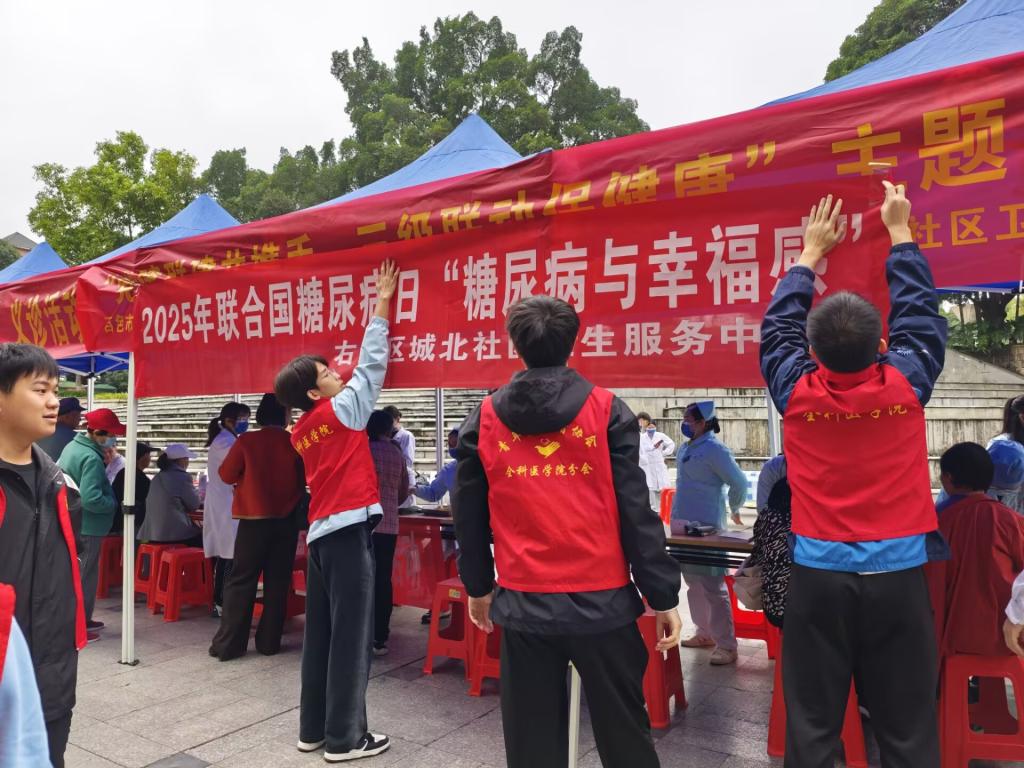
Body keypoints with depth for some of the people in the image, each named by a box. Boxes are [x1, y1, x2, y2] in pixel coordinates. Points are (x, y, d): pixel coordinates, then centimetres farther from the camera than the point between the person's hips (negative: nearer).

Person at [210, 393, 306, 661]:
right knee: (277, 582, 7)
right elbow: (307, 480, 6)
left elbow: (226, 475, 2)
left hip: (254, 520, -1)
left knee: (241, 581, 5)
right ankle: (269, 642, 12)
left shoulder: (246, 441, -7)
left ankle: (228, 643, 5)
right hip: (286, 521, 1)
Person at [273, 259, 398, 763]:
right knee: (352, 636, -2)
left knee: (320, 634, 13)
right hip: (349, 531, -8)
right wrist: (383, 302, 2)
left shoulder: (301, 431, 12)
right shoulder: (340, 410, -7)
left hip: (319, 532, 8)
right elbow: (372, 362, -4)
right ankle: (345, 738, 4)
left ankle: (313, 729, 22)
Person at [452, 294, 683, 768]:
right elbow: (635, 511, -6)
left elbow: (469, 517, 7)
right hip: (601, 601, -1)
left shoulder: (484, 419, 1)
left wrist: (478, 587, 20)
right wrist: (662, 594, 1)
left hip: (522, 604, 2)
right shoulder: (606, 410, -5)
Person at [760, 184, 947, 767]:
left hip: (819, 575, 0)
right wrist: (899, 231, 20)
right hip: (898, 575, 0)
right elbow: (919, 312, 9)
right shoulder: (907, 384, -7)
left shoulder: (796, 392, -7)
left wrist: (812, 252, 21)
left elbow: (780, 325, 10)